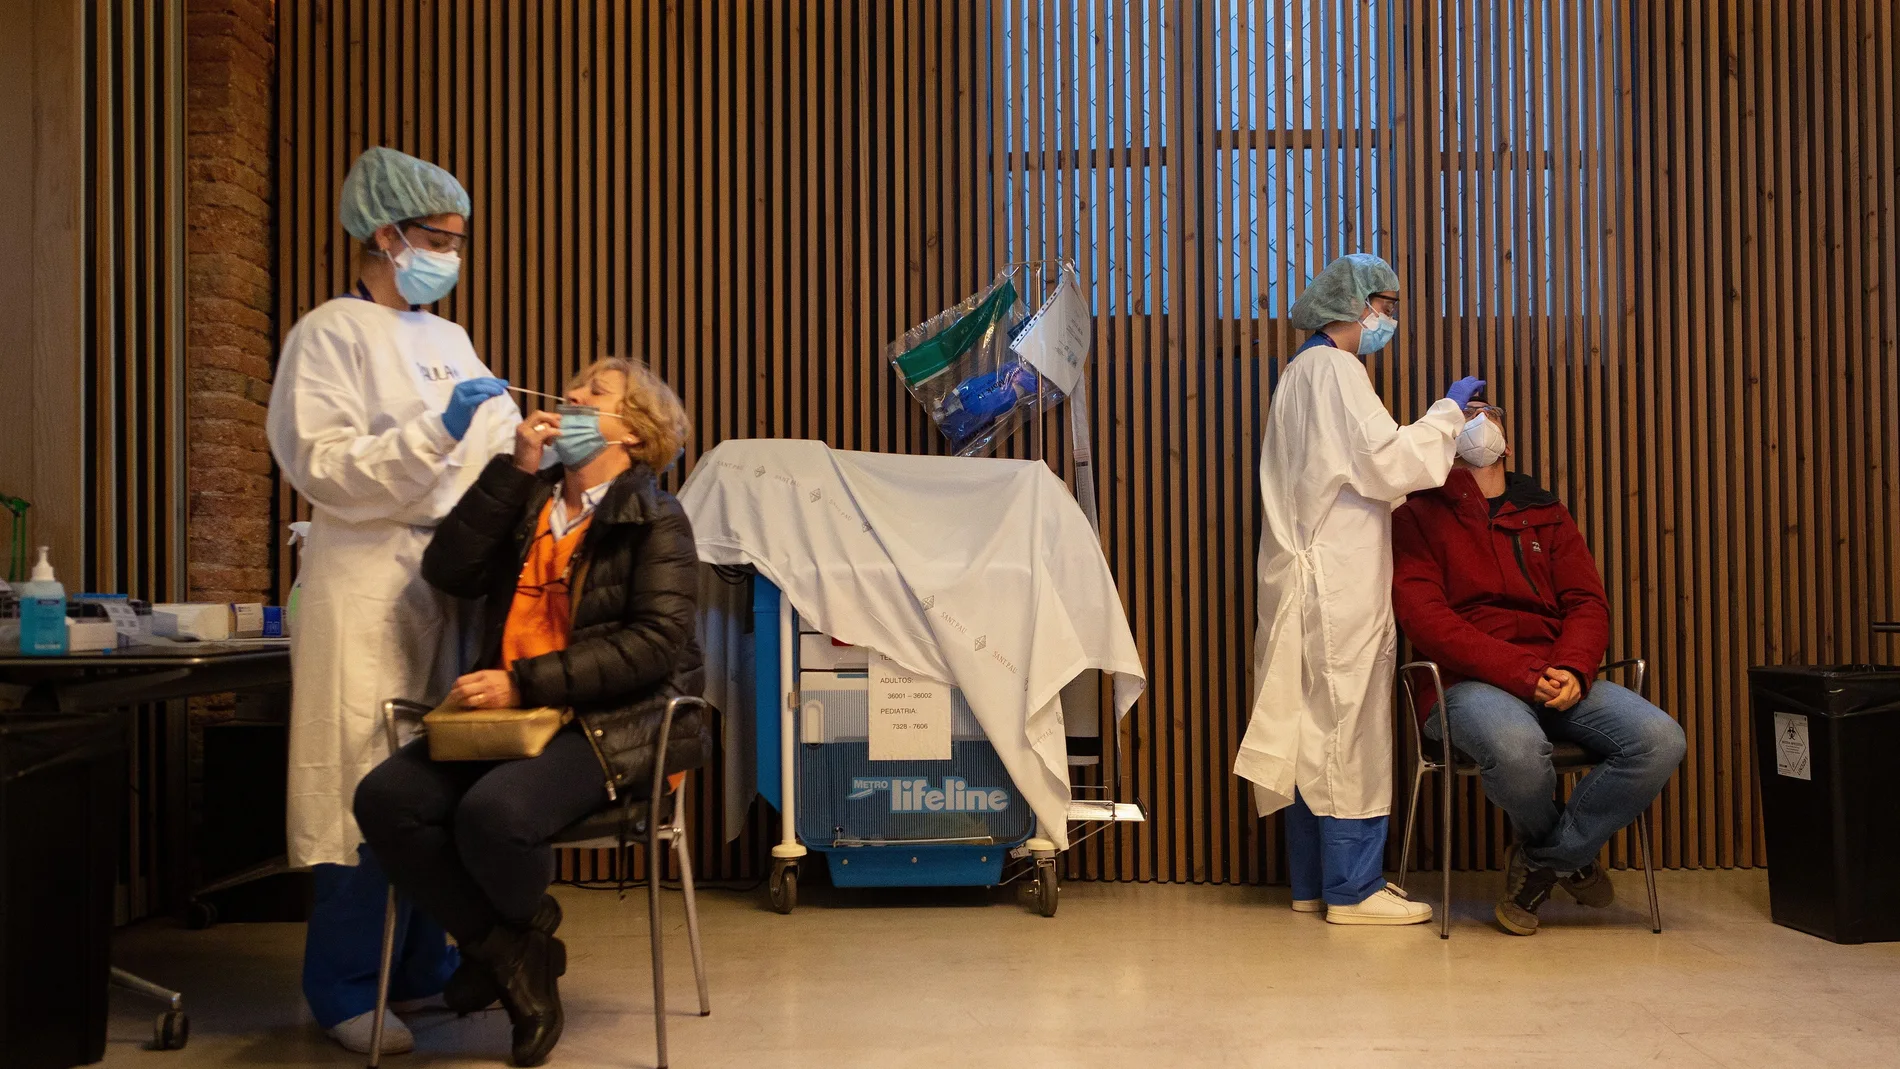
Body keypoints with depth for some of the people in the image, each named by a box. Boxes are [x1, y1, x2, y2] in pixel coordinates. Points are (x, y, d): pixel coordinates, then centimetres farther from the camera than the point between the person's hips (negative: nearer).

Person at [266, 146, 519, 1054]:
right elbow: (324, 468, -12)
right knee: (369, 786, -4)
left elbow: (495, 451, 16)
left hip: (453, 575, 7)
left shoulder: (449, 340, 18)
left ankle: (421, 965, 22)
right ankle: (345, 991, 8)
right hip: (370, 579, -6)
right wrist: (439, 430, -21)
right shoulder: (329, 335, -3)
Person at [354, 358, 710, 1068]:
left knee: (494, 811, -32)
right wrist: (516, 468, 0)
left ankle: (520, 928, 6)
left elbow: (657, 642, -12)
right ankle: (509, 954, -1)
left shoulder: (655, 522, 1)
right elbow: (448, 572, 5)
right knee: (385, 798, -19)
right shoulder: (529, 501, 20)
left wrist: (527, 683, -18)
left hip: (612, 725, -6)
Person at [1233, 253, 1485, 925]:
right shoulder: (1335, 370, -9)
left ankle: (1313, 882, 16)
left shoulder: (1303, 371, 22)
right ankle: (1354, 888, 0)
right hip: (1340, 582, -10)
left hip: (1314, 580, 10)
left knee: (1314, 731, 10)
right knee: (1350, 727, -6)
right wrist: (1448, 412, -5)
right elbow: (1388, 462, -16)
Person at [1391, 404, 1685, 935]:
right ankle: (1570, 856, 0)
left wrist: (1573, 671, -12)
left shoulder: (1546, 513, 20)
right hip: (1467, 684, -5)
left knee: (1661, 739, -20)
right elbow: (1425, 618, -8)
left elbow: (1588, 603, 11)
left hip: (1558, 679, 5)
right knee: (1518, 747, -37)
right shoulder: (1419, 516, 5)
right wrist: (1523, 674, -18)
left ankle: (1541, 862, -1)